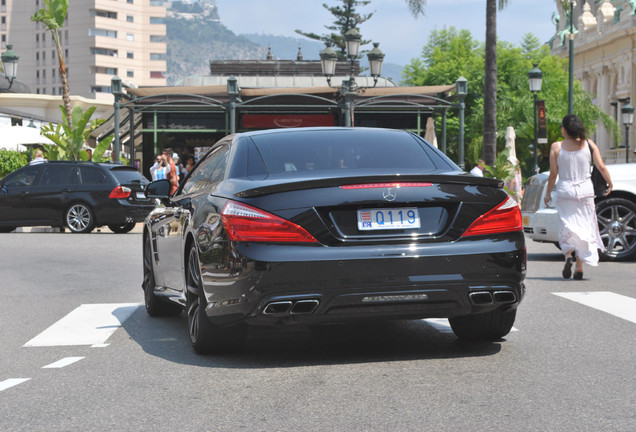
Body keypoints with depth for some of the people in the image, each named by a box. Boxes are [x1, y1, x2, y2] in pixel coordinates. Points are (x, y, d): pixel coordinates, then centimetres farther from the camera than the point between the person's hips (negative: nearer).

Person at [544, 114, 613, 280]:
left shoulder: (556, 147, -5)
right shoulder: (589, 144, 0)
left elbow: (553, 174, -4)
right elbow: (601, 167, -2)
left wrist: (548, 193, 8)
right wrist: (610, 184, 13)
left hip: (565, 190, -1)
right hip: (585, 190, 1)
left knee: (567, 226, 6)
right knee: (584, 227, 8)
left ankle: (569, 253, -23)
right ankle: (579, 268, 5)